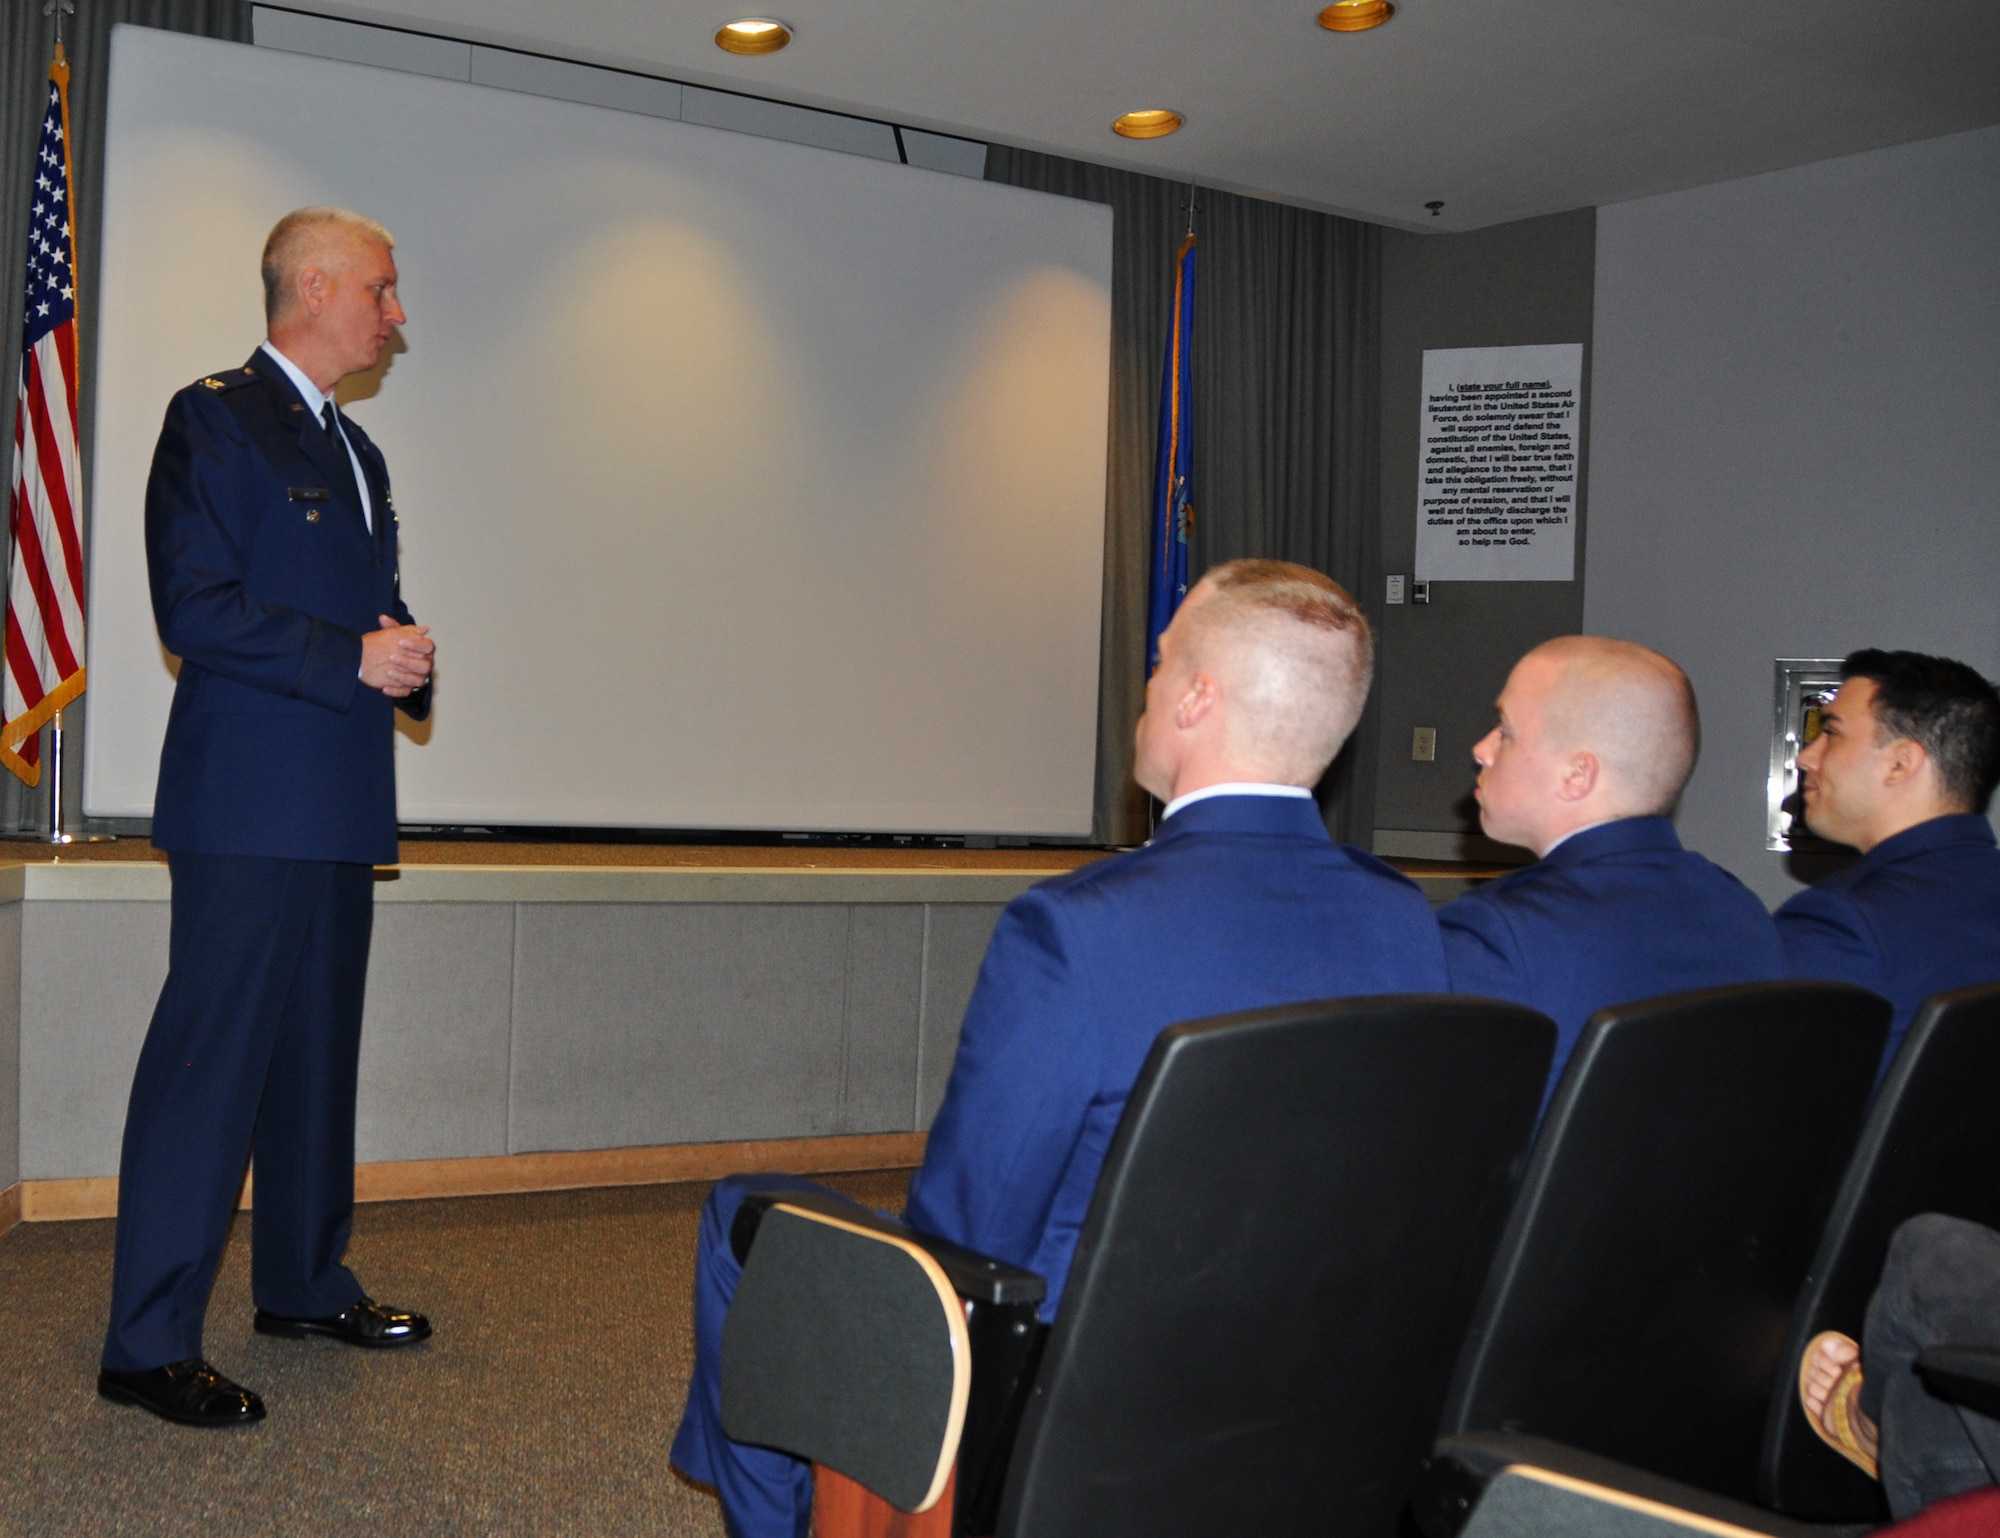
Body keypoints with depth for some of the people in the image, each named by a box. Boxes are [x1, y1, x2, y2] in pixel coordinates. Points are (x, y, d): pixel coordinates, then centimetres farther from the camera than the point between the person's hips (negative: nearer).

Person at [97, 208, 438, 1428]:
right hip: (250, 807, -9)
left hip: (340, 806, 9)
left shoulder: (355, 451, 21)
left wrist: (406, 656, 3)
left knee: (319, 1054, 15)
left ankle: (306, 1282, 28)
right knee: (210, 1063, -7)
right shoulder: (216, 417, -6)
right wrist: (353, 658, -18)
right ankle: (149, 1346, 0)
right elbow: (196, 607, -15)